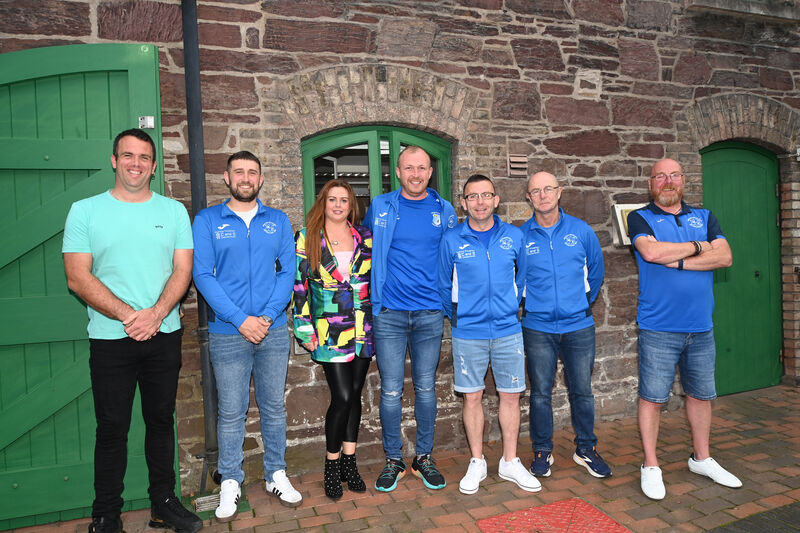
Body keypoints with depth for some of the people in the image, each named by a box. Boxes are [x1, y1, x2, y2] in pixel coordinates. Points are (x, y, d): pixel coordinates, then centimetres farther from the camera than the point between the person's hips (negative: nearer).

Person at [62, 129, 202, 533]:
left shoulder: (174, 211, 6)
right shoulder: (85, 211, 1)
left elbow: (183, 270, 0)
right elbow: (78, 278, -6)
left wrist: (155, 314, -15)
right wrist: (129, 316, -16)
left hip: (164, 336, 2)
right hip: (110, 338, -2)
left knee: (161, 420, 12)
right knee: (112, 428, 6)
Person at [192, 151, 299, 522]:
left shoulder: (278, 221, 9)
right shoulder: (206, 221, 2)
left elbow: (288, 271, 3)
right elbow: (202, 275, -6)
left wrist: (268, 316, -11)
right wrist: (241, 319, -14)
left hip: (273, 330, 2)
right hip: (227, 333, -2)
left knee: (274, 406, 11)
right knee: (231, 411, 7)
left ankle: (276, 475, 27)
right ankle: (230, 482, 24)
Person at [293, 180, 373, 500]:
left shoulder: (364, 237, 8)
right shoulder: (307, 238, 1)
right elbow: (299, 285, 0)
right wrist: (305, 330, -4)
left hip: (363, 330, 3)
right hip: (329, 332, -3)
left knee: (354, 395, 10)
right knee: (342, 397, -7)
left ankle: (349, 461, 25)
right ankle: (332, 464, 15)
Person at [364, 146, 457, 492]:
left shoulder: (445, 211, 6)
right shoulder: (380, 208, 3)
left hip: (430, 313, 1)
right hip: (389, 313, -1)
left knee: (426, 388, 9)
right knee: (391, 391, 3)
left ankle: (424, 458, 25)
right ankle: (393, 460, 20)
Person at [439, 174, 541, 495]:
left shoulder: (514, 237, 2)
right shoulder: (452, 240, -2)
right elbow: (443, 285, 8)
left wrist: (515, 304, 12)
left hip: (508, 329, 2)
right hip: (468, 333, -1)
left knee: (510, 396, 9)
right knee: (472, 397, 7)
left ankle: (510, 462, 26)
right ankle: (477, 463, 24)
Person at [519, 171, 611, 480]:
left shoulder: (581, 230, 2)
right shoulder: (520, 236, -2)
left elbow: (595, 269, 15)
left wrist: (585, 301, 14)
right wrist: (525, 304, 8)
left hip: (579, 326, 1)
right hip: (538, 328, -1)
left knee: (582, 390, 10)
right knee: (541, 393, 6)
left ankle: (586, 449, 28)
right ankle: (542, 451, 23)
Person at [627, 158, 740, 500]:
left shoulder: (704, 217, 13)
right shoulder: (640, 218, 1)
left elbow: (725, 257, -3)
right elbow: (650, 251, -19)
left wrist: (677, 261, -14)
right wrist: (697, 247, -6)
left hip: (701, 328, 5)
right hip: (658, 328, -4)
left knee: (701, 394, 16)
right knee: (652, 397, 1)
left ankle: (701, 458, 34)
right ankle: (651, 466, 15)